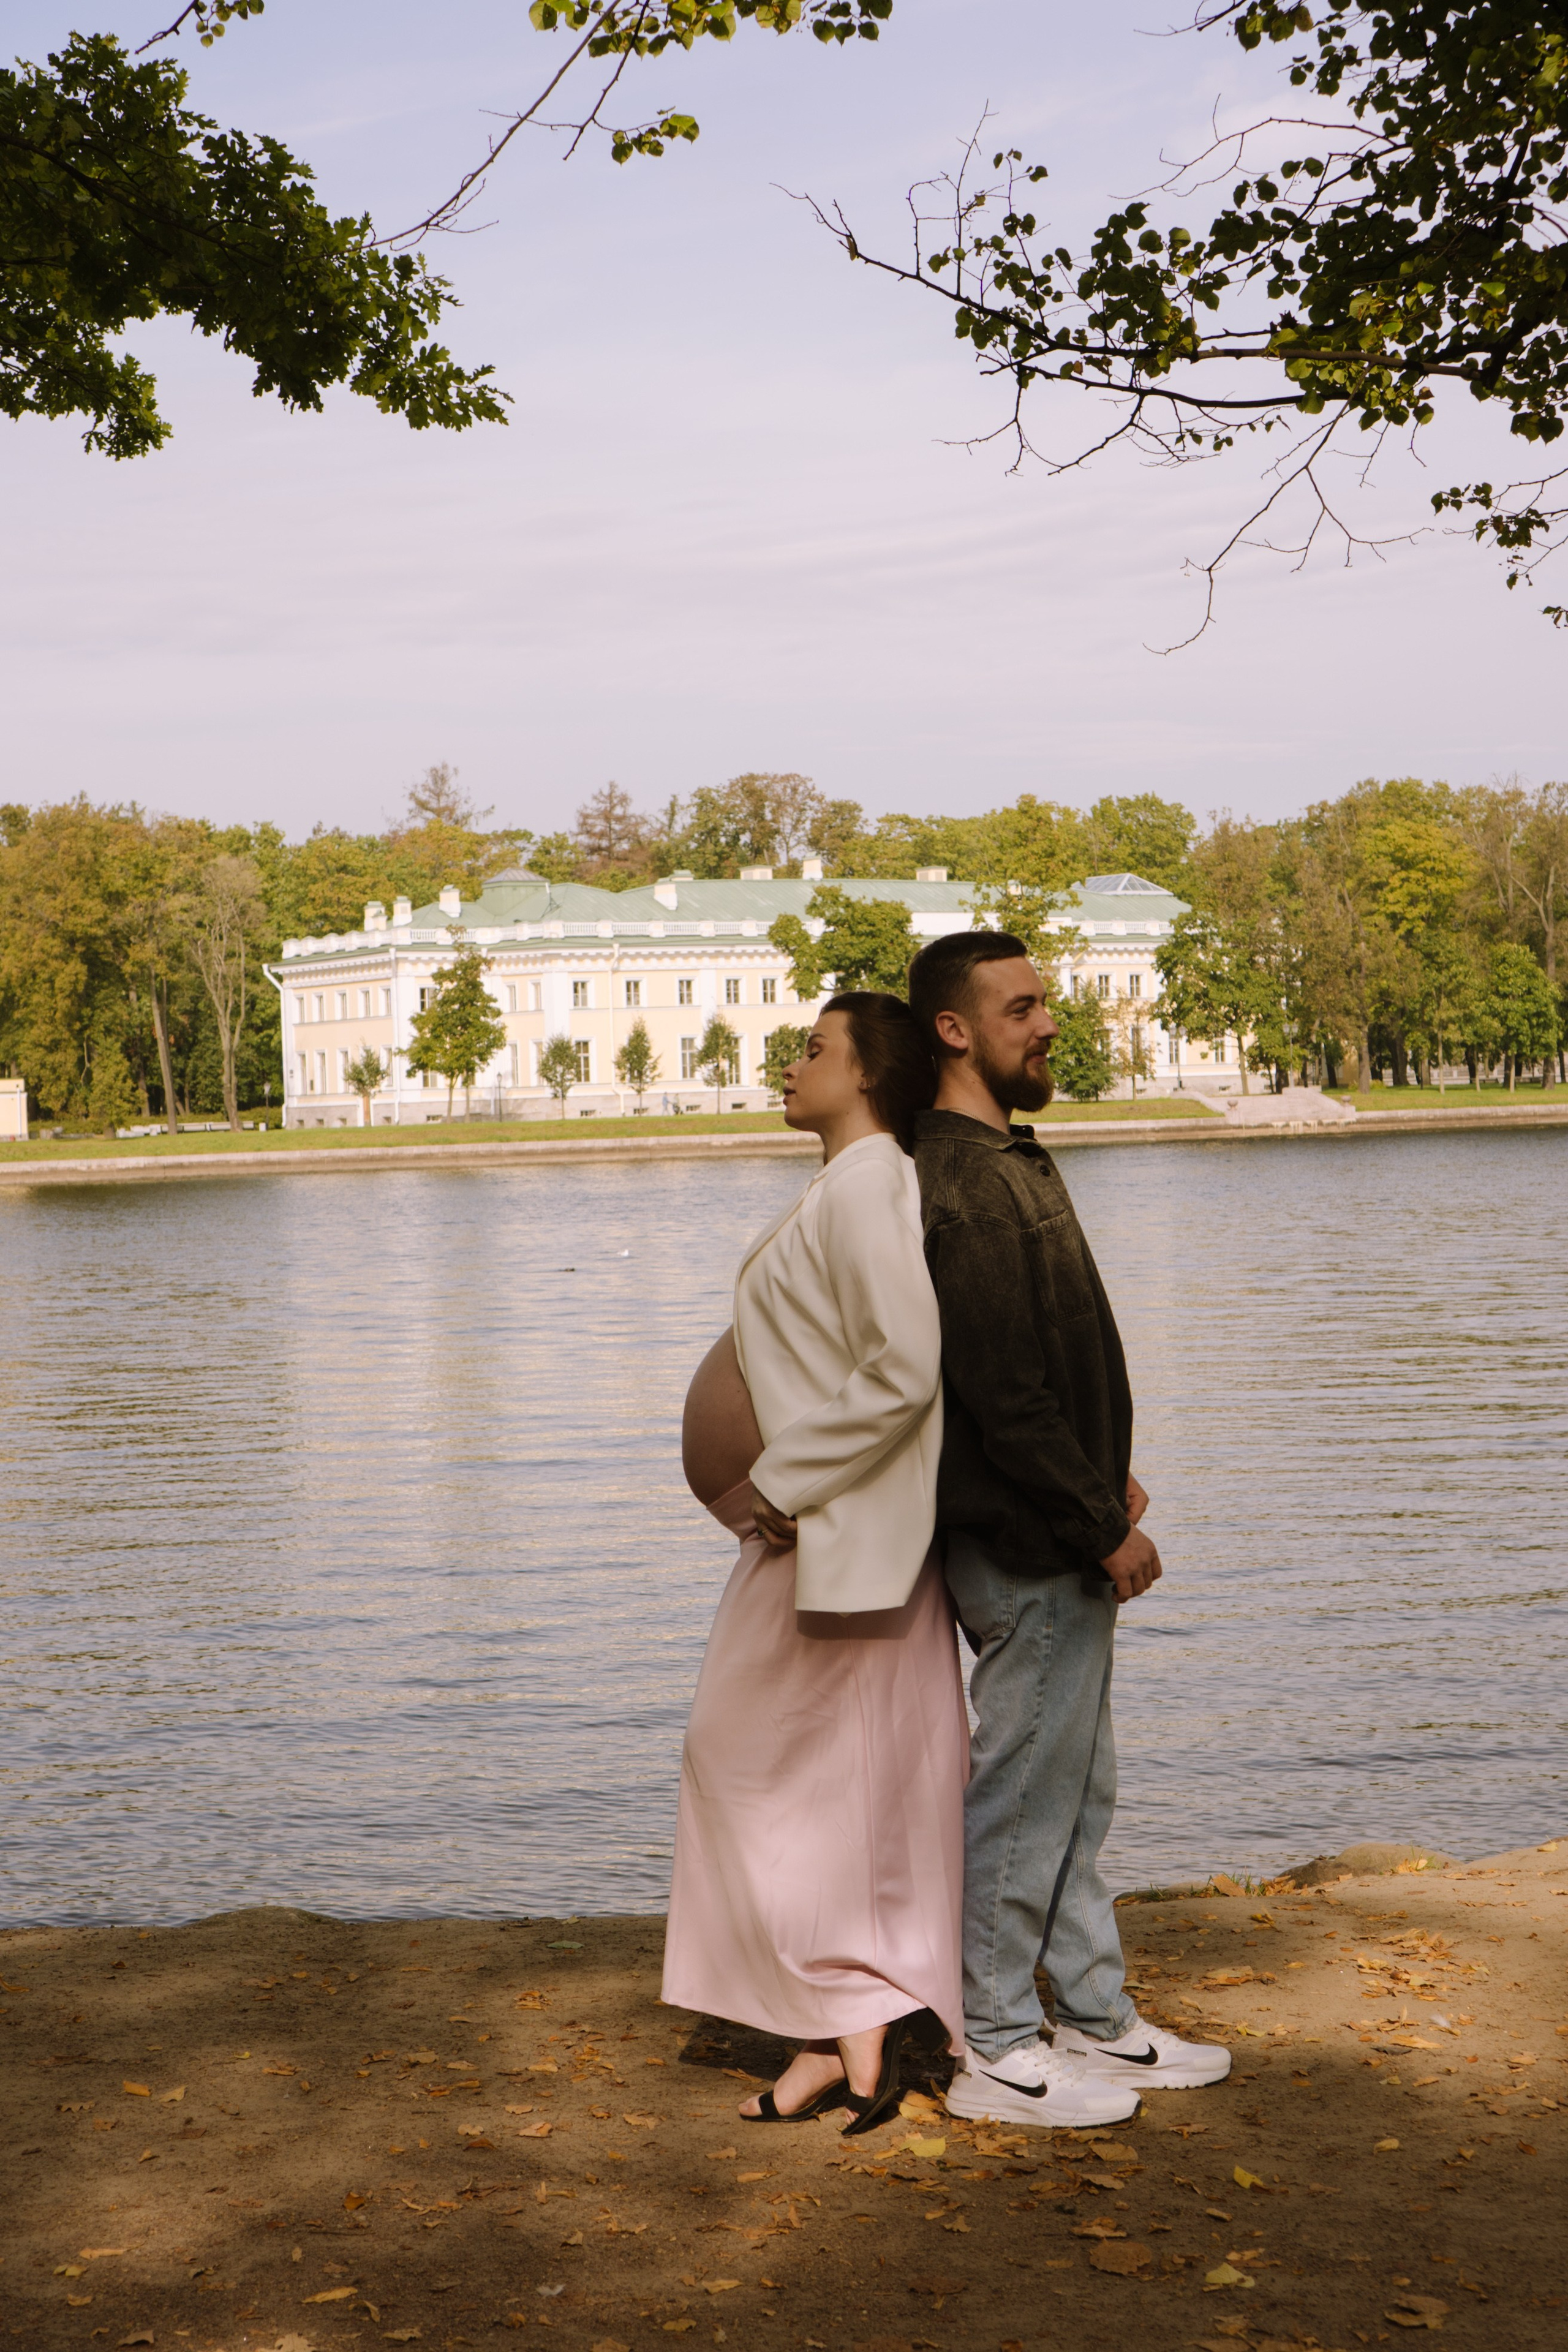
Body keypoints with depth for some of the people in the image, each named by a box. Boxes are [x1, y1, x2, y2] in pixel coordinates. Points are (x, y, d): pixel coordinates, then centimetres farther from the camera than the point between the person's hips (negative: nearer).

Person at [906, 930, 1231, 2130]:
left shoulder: (1008, 1160, 14)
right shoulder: (961, 1185, -20)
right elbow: (1002, 1393, -23)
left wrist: (1107, 1477, 14)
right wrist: (1103, 1526, -18)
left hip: (1061, 1535, 10)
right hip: (1026, 1546, -10)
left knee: (1076, 1791, 17)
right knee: (1023, 1795, 0)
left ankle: (1101, 2020, 28)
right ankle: (994, 2051, 12)